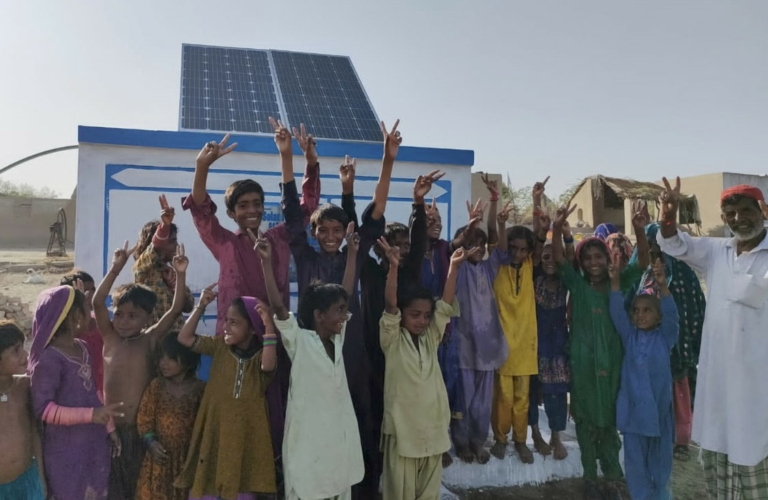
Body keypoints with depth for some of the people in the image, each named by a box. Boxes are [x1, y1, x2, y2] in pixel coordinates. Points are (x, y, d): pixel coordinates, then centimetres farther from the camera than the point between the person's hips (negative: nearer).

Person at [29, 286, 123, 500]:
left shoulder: (81, 348, 3)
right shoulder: (49, 358, -21)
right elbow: (43, 409, -23)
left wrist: (109, 427, 13)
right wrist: (91, 414, -31)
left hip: (94, 442, 7)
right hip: (66, 449, -7)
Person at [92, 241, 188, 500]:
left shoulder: (151, 339, -4)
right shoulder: (110, 339, -1)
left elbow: (176, 310, -13)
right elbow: (97, 303, -12)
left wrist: (180, 274, -21)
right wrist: (116, 268, -21)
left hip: (142, 427, -1)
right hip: (112, 427, 1)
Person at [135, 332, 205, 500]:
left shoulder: (200, 389, -7)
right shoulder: (156, 386, -1)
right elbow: (144, 417, 1)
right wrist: (150, 441, -13)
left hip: (188, 456, -1)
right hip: (160, 455, 2)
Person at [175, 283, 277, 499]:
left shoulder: (260, 354, -10)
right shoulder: (220, 346, 0)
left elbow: (268, 366, -33)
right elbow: (184, 338, -3)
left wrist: (269, 326, -40)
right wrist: (201, 306, -13)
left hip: (245, 432, -3)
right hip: (214, 428, 3)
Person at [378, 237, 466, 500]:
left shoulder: (431, 337, 5)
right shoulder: (392, 339, -7)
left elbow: (447, 305, -3)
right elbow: (390, 306, -21)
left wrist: (454, 266, -12)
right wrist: (394, 267, -33)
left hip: (433, 425, 4)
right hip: (402, 427, -4)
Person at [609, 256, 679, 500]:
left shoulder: (665, 337, -2)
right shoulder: (629, 336, 3)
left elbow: (671, 314, -18)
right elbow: (617, 313, -9)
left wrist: (663, 287, -35)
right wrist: (615, 282, -23)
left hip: (658, 406, -1)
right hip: (633, 406, 1)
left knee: (660, 457, 14)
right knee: (635, 458, 9)